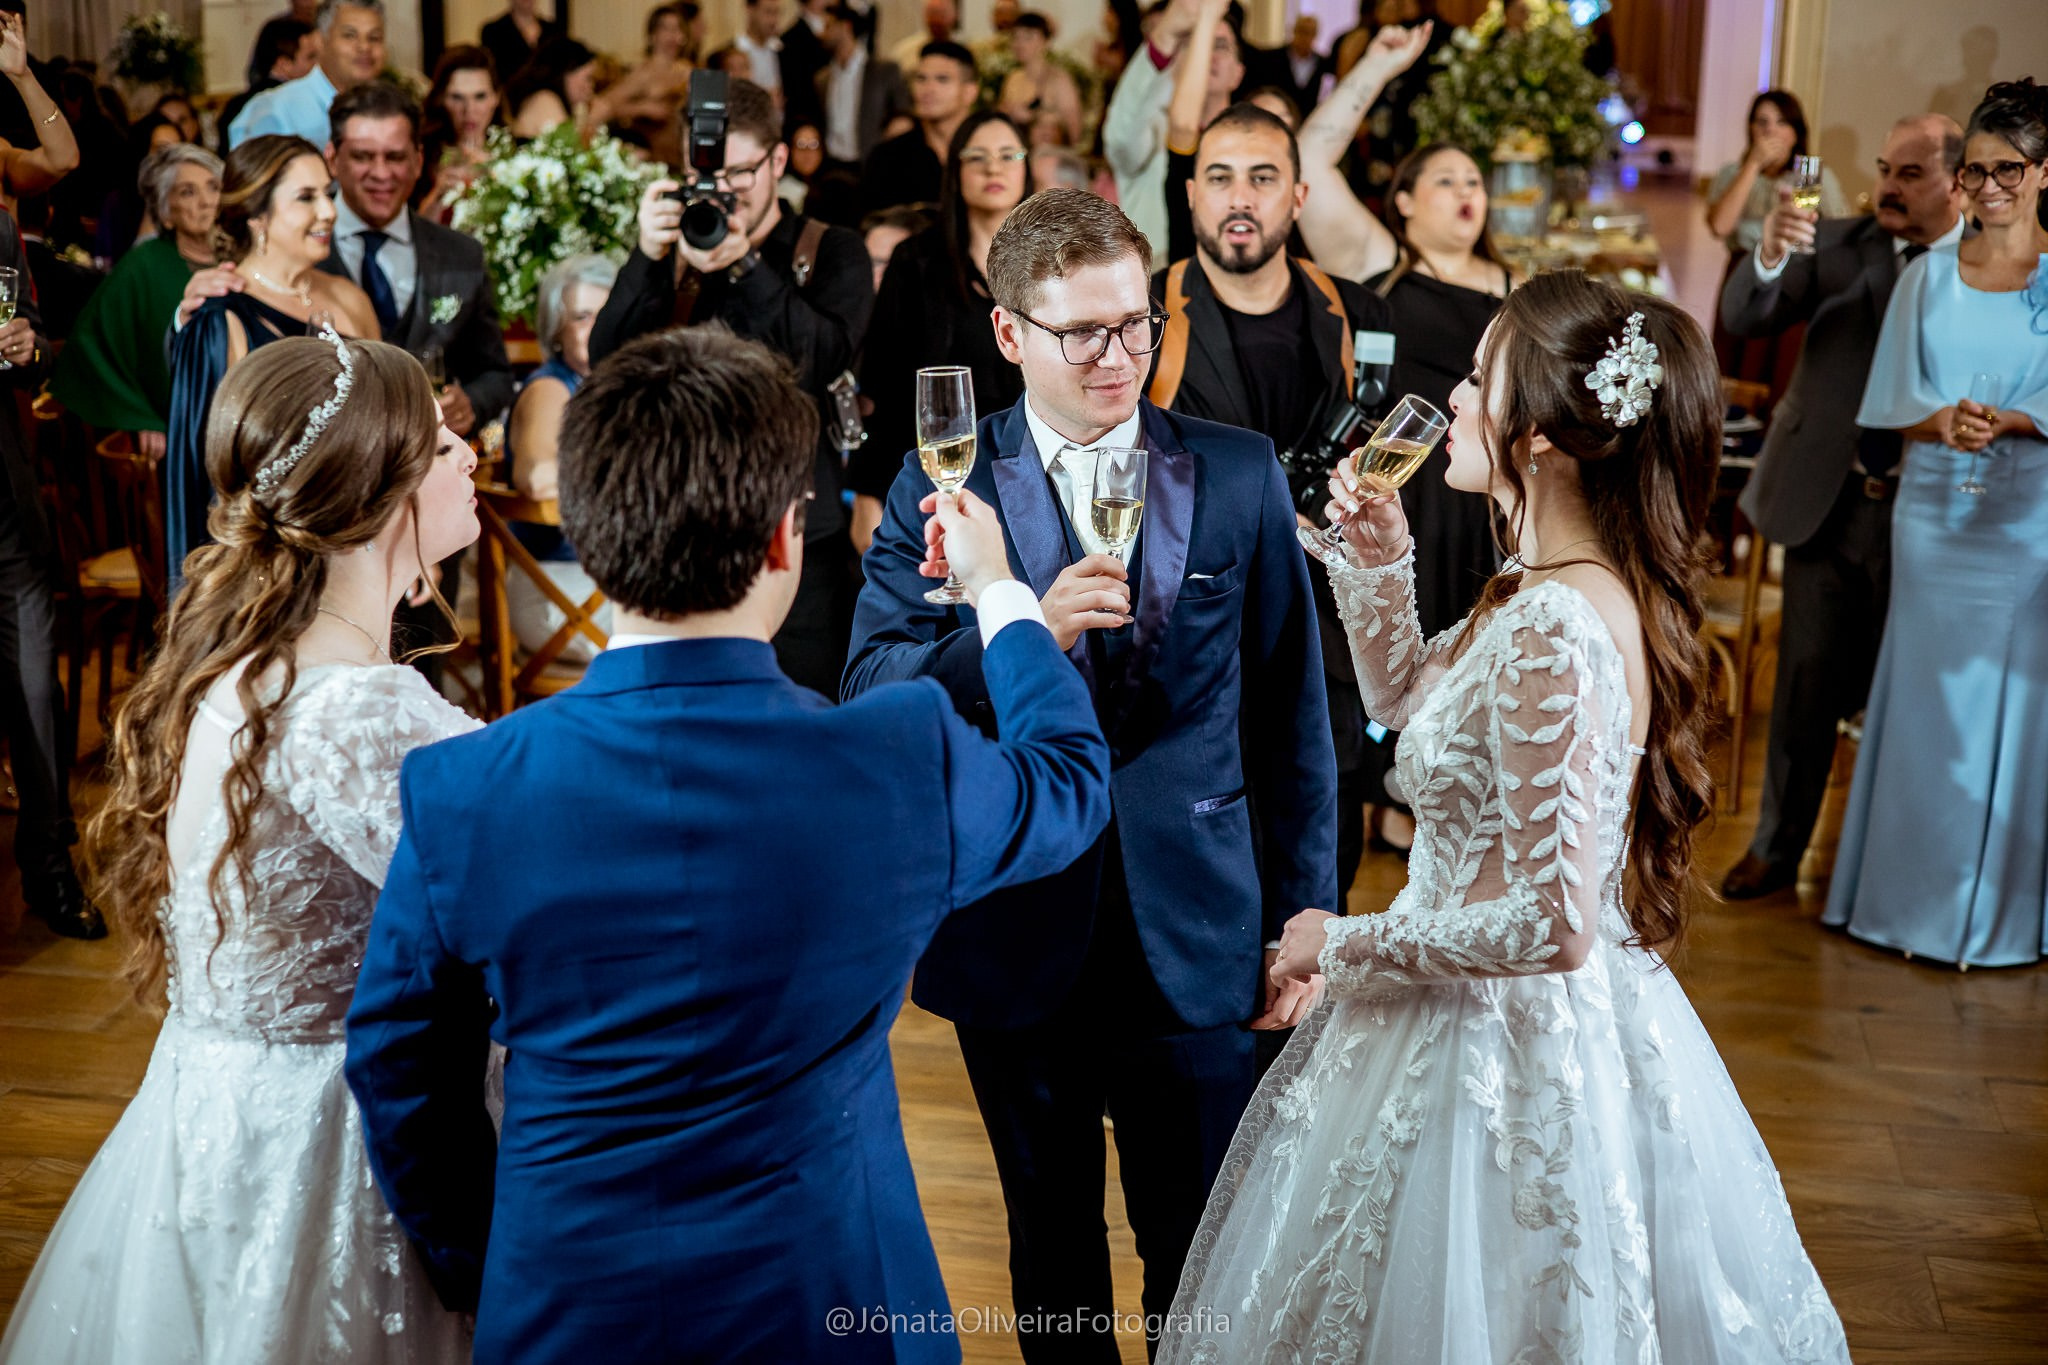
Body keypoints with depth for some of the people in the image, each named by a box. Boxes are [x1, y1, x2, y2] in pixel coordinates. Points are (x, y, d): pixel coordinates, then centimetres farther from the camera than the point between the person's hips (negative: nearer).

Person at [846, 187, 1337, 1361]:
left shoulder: (1240, 476, 0)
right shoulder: (939, 488, -2)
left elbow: (1291, 715, 2)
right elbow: (871, 699, -11)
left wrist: (1303, 916, 1)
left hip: (1195, 941, 0)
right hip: (1017, 943, 0)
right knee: (1052, 1245, 18)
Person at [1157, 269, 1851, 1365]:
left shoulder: (1551, 632, -29)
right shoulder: (1563, 589, 1)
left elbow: (1550, 924, -29)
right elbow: (1403, 697, 17)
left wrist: (1347, 945, -17)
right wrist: (1377, 559, 2)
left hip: (1508, 1043, -9)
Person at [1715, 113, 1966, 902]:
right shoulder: (1838, 246, 1)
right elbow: (1742, 320, -7)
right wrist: (1770, 256, -24)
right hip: (1829, 502, 1)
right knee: (1807, 682, 10)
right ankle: (1777, 850, 22)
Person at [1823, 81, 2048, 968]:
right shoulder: (1929, 276, 9)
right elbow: (1894, 403, 5)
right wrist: (1939, 421, -14)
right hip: (1933, 514, 3)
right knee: (1924, 694, 7)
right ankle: (1912, 892, 19)